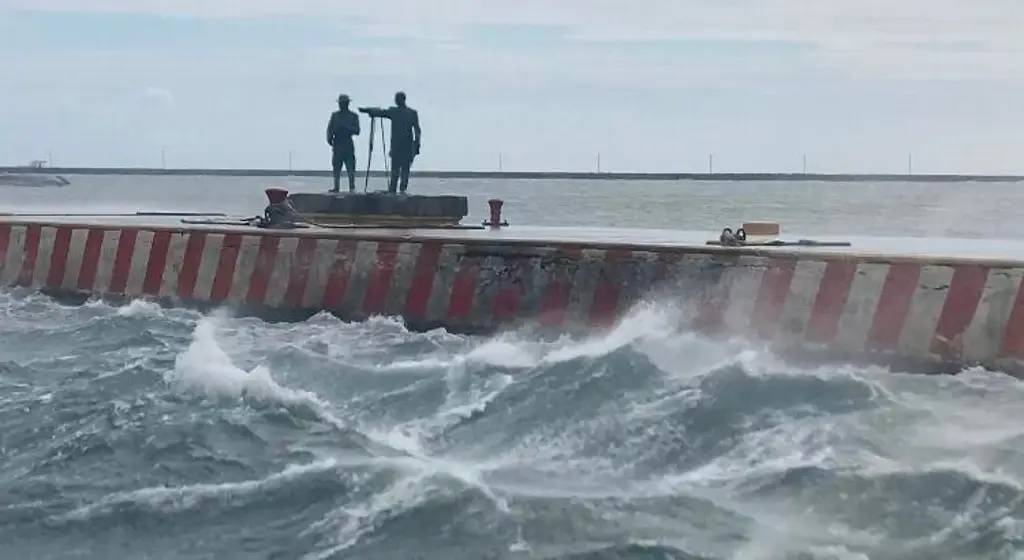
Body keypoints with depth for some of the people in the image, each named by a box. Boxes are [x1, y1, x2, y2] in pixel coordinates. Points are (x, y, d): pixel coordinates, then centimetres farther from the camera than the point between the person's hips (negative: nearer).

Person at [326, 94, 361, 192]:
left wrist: (346, 128, -16)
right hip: (337, 144, 3)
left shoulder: (353, 116, 6)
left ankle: (352, 188, -6)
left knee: (350, 168, -7)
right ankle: (336, 187, 7)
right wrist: (329, 139, -6)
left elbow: (357, 131, -3)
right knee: (336, 168, 3)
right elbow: (329, 129, 9)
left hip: (348, 145, -3)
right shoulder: (335, 115, 14)